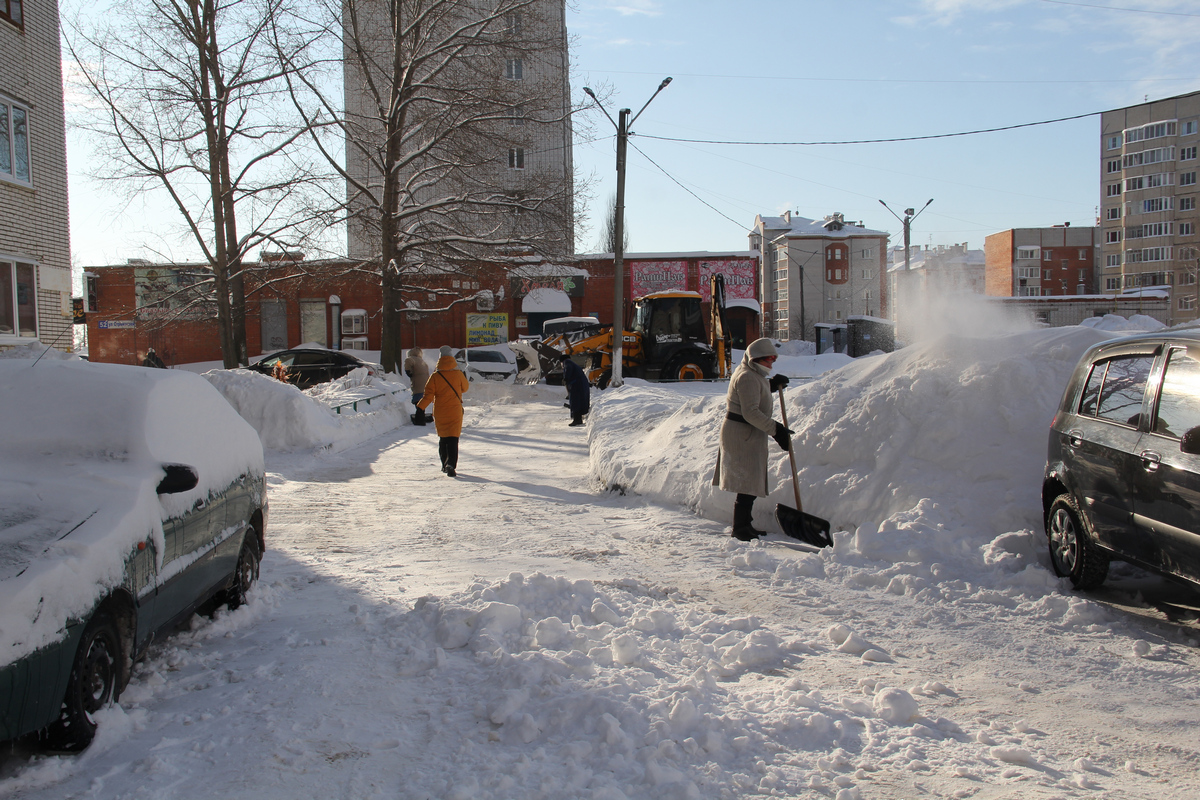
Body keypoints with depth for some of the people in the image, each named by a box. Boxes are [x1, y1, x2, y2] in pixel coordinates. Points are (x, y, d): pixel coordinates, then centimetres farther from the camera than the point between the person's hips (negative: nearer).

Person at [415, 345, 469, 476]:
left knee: (442, 439, 17)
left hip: (440, 413, 1)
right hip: (455, 412, -1)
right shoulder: (458, 374, -4)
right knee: (453, 440, -5)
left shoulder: (435, 377, -6)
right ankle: (451, 464, -21)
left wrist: (421, 407, -9)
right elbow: (464, 388, 13)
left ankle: (445, 464, 23)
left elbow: (428, 395, -11)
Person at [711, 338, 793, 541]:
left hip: (748, 434, 11)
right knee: (747, 482, -9)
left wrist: (772, 386, 13)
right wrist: (775, 430, -25)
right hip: (742, 434, -11)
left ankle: (744, 524, 25)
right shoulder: (747, 377, -19)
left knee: (750, 482, 15)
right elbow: (751, 413, -25)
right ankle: (740, 528, -2)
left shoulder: (754, 374, 14)